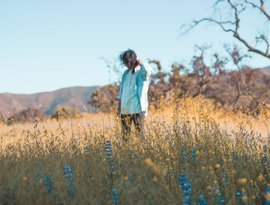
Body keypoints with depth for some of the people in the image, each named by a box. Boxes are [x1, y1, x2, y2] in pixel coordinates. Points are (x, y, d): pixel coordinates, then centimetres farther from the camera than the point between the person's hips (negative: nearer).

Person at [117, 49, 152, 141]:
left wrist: (139, 61, -13)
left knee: (139, 132, -3)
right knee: (125, 134, 6)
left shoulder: (142, 72, -5)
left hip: (137, 108, -6)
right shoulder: (125, 73, 15)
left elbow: (148, 69, -30)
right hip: (125, 108, 6)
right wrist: (119, 105, 16)